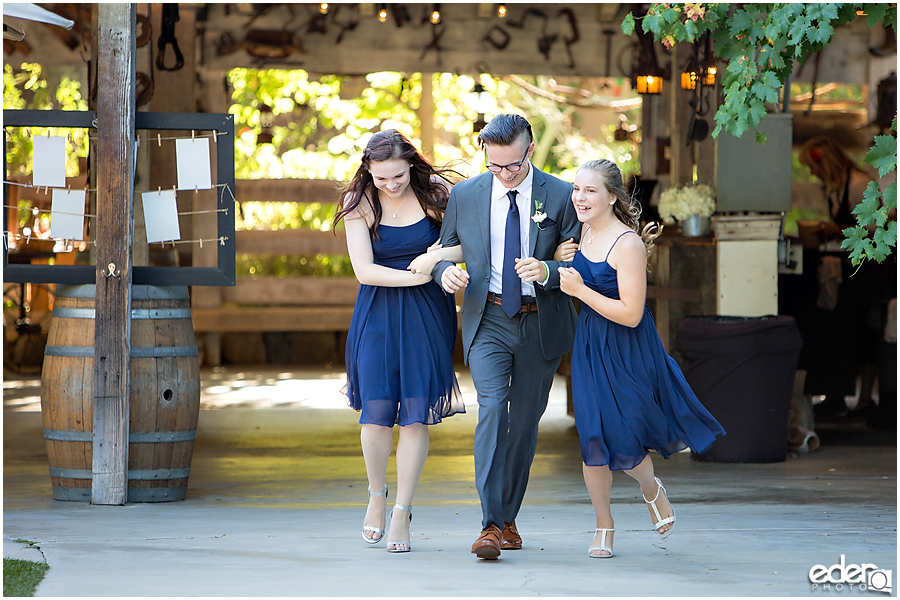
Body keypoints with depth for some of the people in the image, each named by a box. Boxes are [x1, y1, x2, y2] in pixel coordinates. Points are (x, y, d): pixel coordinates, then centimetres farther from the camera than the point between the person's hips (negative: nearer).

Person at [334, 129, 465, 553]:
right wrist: (414, 276, -20)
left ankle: (402, 511, 3)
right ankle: (376, 496, 19)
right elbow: (364, 269, -10)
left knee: (416, 412, -5)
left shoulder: (433, 189, -3)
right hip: (378, 312, 0)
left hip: (427, 313, 0)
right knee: (376, 410, -6)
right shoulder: (359, 202, -4)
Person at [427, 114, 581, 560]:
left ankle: (507, 518, 24)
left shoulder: (561, 196, -2)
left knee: (525, 422, 9)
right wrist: (445, 271, -11)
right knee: (492, 407, -19)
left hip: (541, 323, 1)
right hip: (488, 319, -1)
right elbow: (443, 251, 13)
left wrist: (547, 271, -23)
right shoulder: (464, 196, 3)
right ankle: (490, 526, -23)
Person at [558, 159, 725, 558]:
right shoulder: (586, 232, 1)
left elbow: (630, 314, -23)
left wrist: (580, 290, -22)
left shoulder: (627, 244, -21)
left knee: (624, 439, -1)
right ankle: (603, 526, 18)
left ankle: (651, 489, 33)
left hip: (628, 350, -6)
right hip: (589, 346, 6)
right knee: (593, 441, 3)